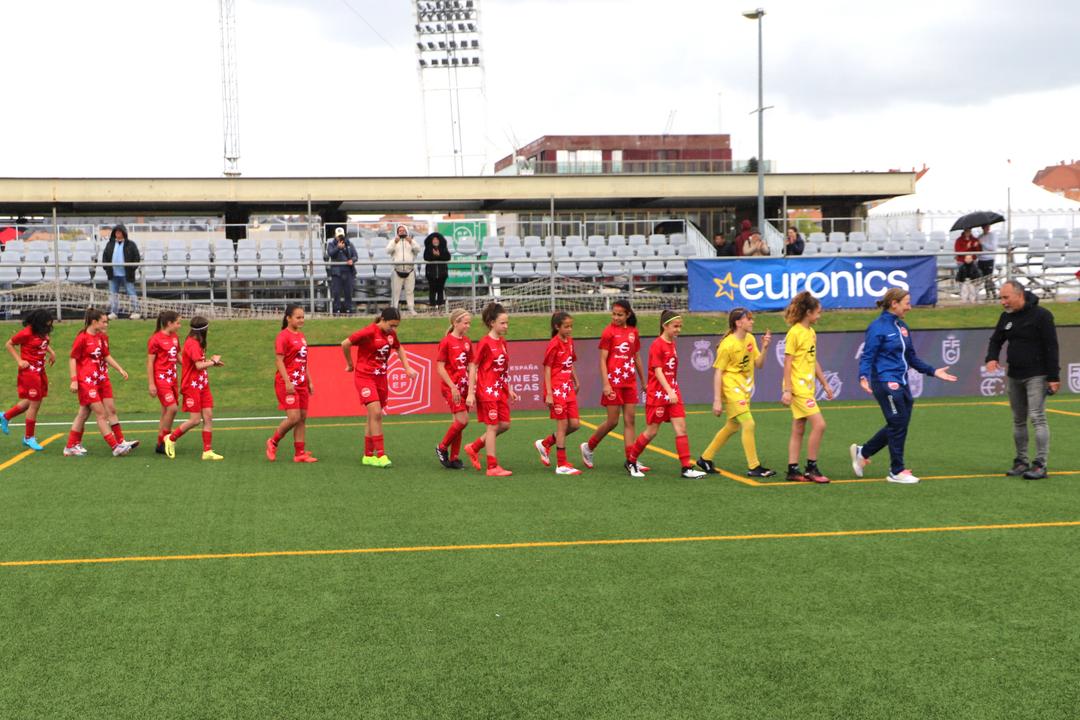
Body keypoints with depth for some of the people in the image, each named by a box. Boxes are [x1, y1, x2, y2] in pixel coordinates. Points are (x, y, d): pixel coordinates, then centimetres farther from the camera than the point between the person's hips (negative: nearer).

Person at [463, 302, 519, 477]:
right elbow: (473, 367, -11)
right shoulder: (485, 343, -13)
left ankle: (474, 447, 23)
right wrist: (471, 393, -15)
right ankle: (492, 467, 3)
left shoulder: (503, 342, 10)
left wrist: (509, 389, 18)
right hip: (487, 390, -8)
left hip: (500, 390, 8)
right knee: (492, 427, -4)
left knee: (504, 425, 8)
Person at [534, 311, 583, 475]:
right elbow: (547, 369, -13)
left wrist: (576, 381, 10)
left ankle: (545, 444, 23)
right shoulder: (554, 345, -13)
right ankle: (562, 465, 5)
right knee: (562, 425, -3)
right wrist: (548, 394, -17)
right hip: (557, 388, -7)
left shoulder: (570, 342, 9)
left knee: (575, 424, 5)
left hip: (568, 388, 7)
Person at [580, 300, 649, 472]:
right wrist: (605, 384, -16)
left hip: (630, 382, 5)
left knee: (629, 421, 3)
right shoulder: (609, 332, -5)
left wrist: (643, 381, 20)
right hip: (613, 381, -5)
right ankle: (588, 447, 19)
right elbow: (602, 360, -8)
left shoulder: (633, 332, 10)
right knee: (612, 422, -1)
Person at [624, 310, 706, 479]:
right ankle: (631, 462, 20)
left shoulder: (672, 344, 9)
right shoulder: (657, 345, -14)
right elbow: (658, 372, -20)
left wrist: (674, 392, 17)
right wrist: (670, 392, -27)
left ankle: (687, 468, -2)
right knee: (652, 431, 2)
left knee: (681, 428, -3)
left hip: (673, 393, 7)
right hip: (657, 393, -7)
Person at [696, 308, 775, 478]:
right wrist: (717, 400, -18)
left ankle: (705, 458, 28)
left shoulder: (750, 339, 6)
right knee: (748, 424, -14)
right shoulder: (727, 345, -16)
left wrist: (764, 348, -10)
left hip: (744, 389, 9)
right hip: (731, 389, -9)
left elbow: (759, 364, 7)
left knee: (732, 427, 15)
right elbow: (718, 373, -15)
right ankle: (754, 467, -6)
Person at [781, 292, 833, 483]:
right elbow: (787, 363, -13)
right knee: (819, 424, -12)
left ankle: (793, 470, 13)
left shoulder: (811, 332, 13)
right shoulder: (794, 333, -12)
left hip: (807, 387, 9)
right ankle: (811, 468, -3)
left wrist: (825, 383, 21)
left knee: (799, 430, 9)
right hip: (797, 387, -9)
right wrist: (787, 390, -17)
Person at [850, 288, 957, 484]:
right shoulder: (878, 327, -10)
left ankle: (862, 452, 27)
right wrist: (863, 376, -29)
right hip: (885, 383, -8)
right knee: (898, 425, -3)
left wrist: (933, 371, 17)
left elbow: (911, 357, 21)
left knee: (898, 426, 10)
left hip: (901, 383, 9)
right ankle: (897, 471, 9)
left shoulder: (903, 327, 14)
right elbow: (867, 356, -13)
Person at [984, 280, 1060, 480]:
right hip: (1014, 376, 7)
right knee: (1018, 420, 10)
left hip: (1036, 376, -7)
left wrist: (1053, 377, -15)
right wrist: (991, 358, -4)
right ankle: (1021, 462, 17)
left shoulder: (1041, 315, -11)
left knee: (1037, 418, -11)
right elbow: (996, 340, 18)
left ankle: (1040, 465, -10)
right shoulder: (1007, 317, 9)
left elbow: (1051, 347, -12)